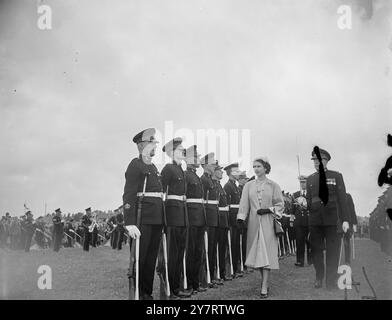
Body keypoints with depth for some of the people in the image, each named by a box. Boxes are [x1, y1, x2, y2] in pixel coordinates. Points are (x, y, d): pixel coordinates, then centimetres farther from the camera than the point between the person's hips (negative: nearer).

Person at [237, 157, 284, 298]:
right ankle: (264, 280, 23)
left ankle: (264, 287, -11)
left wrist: (268, 210, -12)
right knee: (256, 252, 6)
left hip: (268, 223, -3)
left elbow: (280, 205, 4)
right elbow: (244, 204, 3)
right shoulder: (248, 185, 9)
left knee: (266, 253, -8)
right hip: (254, 223, 3)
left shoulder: (273, 185, 2)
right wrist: (240, 219, -11)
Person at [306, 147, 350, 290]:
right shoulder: (310, 179, 14)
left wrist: (345, 220, -6)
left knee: (332, 251, 0)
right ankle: (319, 277, 23)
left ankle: (331, 282, 9)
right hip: (314, 221, 3)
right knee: (316, 250, 6)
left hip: (332, 220, -2)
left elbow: (342, 199, 1)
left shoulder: (336, 176, 5)